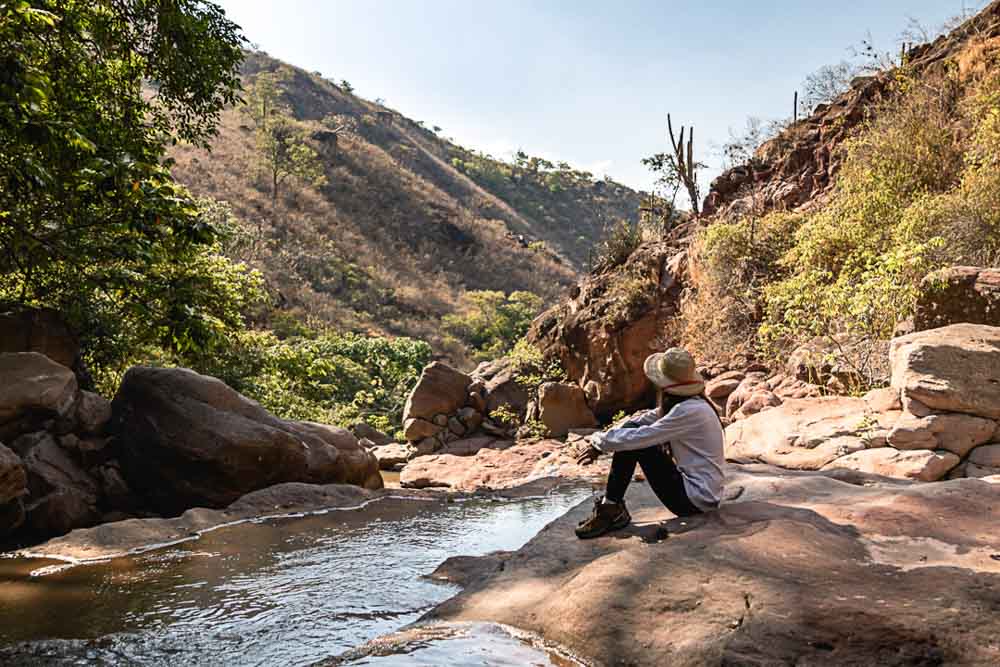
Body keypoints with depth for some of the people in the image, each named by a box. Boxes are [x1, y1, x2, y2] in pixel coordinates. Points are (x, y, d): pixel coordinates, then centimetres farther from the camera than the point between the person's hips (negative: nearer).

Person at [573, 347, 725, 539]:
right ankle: (612, 508, 8)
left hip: (696, 499, -9)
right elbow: (643, 421, 7)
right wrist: (599, 446, 0)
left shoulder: (690, 412, -23)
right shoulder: (685, 403, 5)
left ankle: (610, 511, -3)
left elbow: (640, 437, -25)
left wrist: (599, 440, -9)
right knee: (629, 431, 5)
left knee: (632, 441, -15)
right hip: (702, 493, 9)